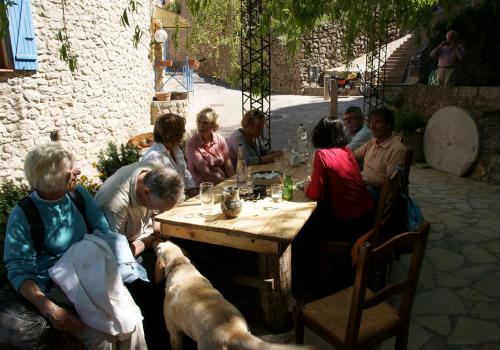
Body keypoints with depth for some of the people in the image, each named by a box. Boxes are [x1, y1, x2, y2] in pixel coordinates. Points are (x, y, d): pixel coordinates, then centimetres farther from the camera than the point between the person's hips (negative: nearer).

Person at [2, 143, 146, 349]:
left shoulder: (78, 194, -1)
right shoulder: (22, 216, -12)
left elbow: (103, 232, 2)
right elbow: (19, 271, -10)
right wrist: (49, 309, -23)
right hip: (55, 288, -3)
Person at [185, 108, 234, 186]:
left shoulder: (220, 139, 4)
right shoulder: (192, 144, -9)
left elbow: (228, 164, 4)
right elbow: (204, 172, -13)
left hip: (223, 180, 5)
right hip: (203, 185, -5)